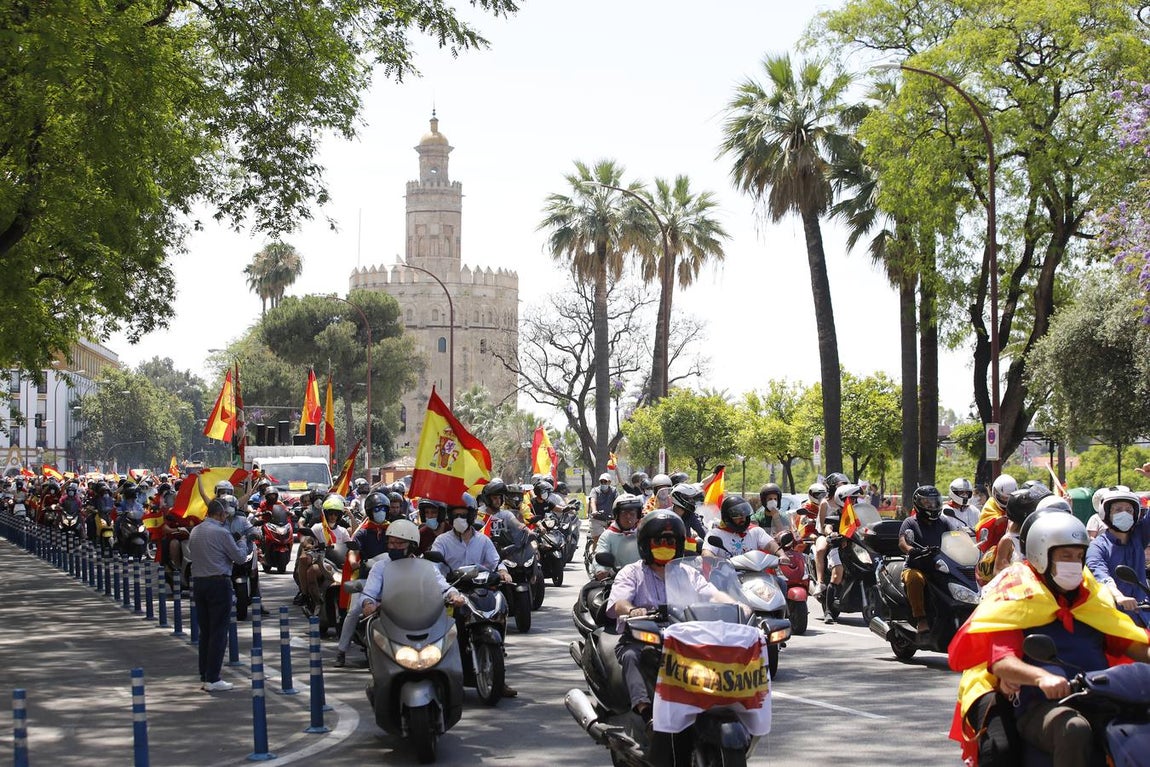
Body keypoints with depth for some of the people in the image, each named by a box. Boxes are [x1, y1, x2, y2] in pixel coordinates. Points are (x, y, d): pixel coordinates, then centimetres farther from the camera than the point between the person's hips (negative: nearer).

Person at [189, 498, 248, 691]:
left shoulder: (195, 531, 9)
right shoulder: (221, 532, -12)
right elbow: (240, 558, -6)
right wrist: (241, 544, 16)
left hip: (199, 582, 7)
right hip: (219, 583, -7)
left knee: (205, 630, 13)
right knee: (219, 631, -4)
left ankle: (204, 675, 16)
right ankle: (212, 679, -6)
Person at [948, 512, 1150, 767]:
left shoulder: (1091, 595, 21)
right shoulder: (1018, 594, 3)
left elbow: (1129, 642, 19)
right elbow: (1000, 662, -10)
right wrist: (1041, 677, -30)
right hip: (1040, 706, -5)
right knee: (1074, 729, -38)